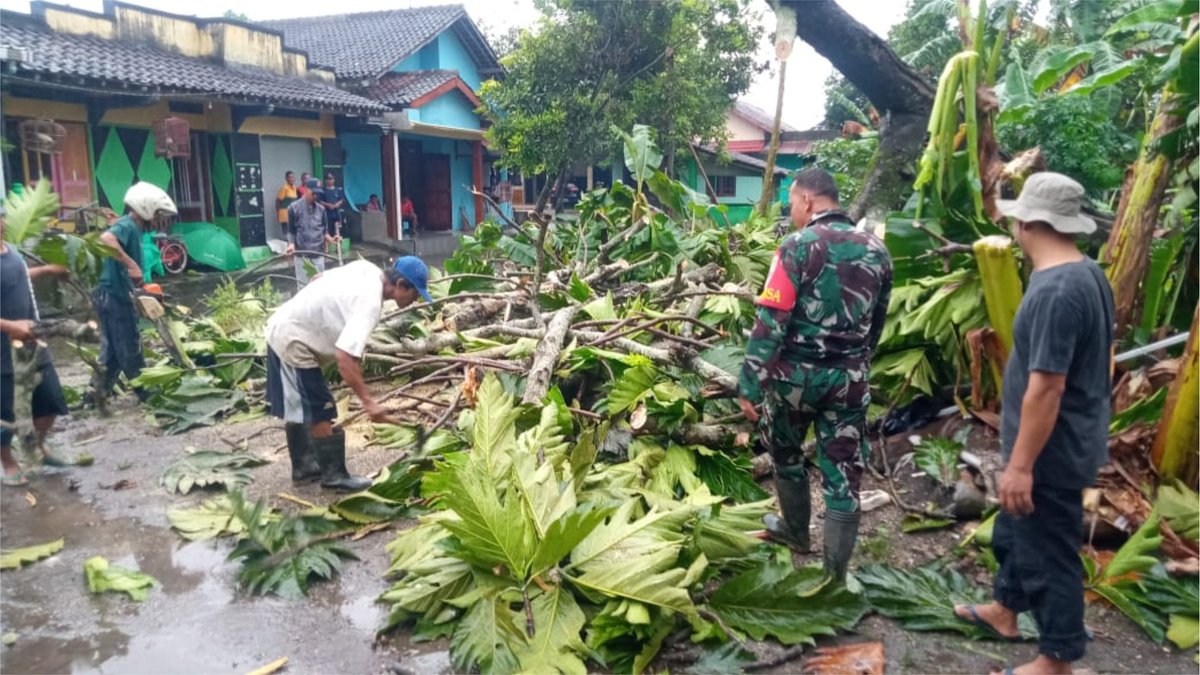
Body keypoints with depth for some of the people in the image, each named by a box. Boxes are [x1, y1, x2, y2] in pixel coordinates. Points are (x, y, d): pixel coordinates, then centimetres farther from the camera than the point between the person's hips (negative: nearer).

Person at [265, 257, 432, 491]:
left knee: (296, 407, 21)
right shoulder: (369, 303, -28)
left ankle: (303, 464, 35)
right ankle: (334, 474, 9)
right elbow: (345, 357, -36)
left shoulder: (367, 270, -1)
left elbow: (318, 278, 14)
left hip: (282, 328, 10)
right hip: (293, 339, -10)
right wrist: (368, 401, -34)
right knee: (320, 411, -3)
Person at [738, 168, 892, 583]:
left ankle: (796, 532, 41)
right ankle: (835, 576, 12)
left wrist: (750, 385, -13)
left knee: (786, 454, 22)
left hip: (797, 373, -4)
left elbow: (770, 322, -17)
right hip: (849, 376, 4)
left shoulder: (799, 246, -12)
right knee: (843, 473, 7)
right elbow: (876, 323, 14)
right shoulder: (876, 250, 5)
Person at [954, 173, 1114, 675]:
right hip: (1066, 442, 10)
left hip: (1051, 453, -10)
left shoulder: (1054, 291, -28)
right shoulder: (1087, 274, 5)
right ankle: (1005, 609, 45)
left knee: (1047, 550, 6)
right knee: (1015, 530, 26)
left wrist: (1020, 465, -23)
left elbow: (1045, 389, -28)